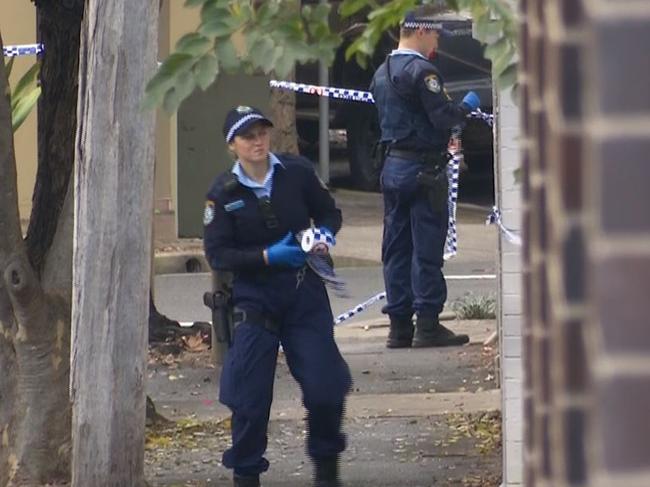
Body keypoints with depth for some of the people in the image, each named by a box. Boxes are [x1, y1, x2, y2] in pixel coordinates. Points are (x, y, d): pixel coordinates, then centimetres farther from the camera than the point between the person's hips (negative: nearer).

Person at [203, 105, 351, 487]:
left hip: (305, 294, 1)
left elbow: (329, 212, 13)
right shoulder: (223, 193, -4)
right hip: (254, 298, -1)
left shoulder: (297, 172, -1)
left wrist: (324, 234, -10)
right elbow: (217, 254, -7)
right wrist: (267, 257, -18)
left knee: (325, 386, -4)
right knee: (250, 393, -3)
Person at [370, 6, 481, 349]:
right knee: (427, 248, -5)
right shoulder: (421, 71, -15)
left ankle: (399, 326, 11)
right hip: (422, 167, -8)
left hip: (392, 166, 8)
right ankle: (427, 325, -5)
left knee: (396, 248, 9)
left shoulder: (382, 73, 14)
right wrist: (467, 106, 0)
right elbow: (443, 117, -20)